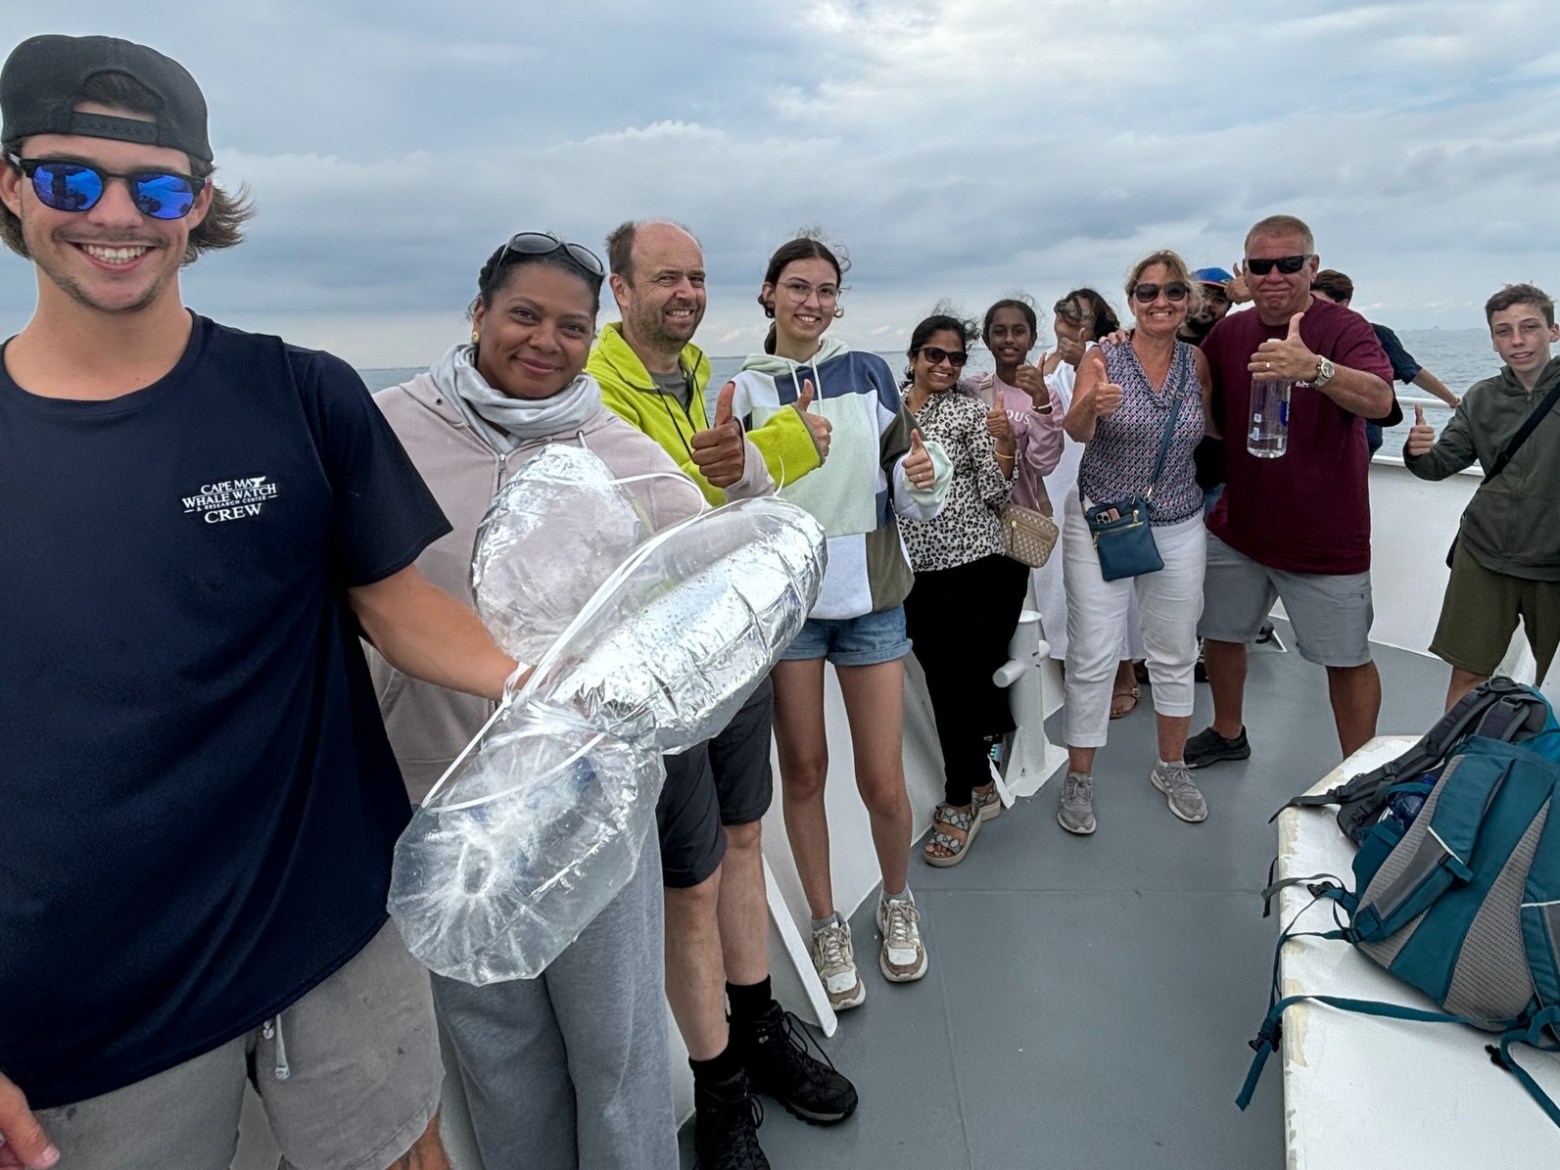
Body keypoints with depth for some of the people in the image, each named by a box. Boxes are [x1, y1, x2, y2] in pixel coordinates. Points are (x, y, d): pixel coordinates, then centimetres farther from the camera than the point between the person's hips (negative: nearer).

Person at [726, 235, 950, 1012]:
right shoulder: (742, 390, 1)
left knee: (882, 780, 2)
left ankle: (897, 902, 32)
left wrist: (925, 478, -13)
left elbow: (908, 496, 9)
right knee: (803, 769, 9)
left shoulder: (869, 374, 4)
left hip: (869, 597, 1)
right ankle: (826, 925, 30)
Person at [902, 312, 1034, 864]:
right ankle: (982, 784, 29)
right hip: (915, 570, 4)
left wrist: (1003, 442, -22)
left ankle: (960, 801, 18)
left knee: (960, 680, 0)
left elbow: (995, 493, -7)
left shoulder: (970, 411, 0)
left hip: (973, 562, -3)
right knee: (945, 682, 9)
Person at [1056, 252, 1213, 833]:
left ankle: (1171, 768, 33)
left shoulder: (1198, 361, 1)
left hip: (1178, 528, 4)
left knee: (1175, 655, 14)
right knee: (1092, 659, -1)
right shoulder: (1104, 358, -9)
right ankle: (1079, 779, 15)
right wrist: (1091, 404, -46)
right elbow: (1076, 431, -25)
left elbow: (1206, 431, 13)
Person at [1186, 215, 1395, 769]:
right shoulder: (1227, 333, 2)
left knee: (1347, 659, 6)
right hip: (1237, 525, 5)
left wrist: (1314, 367, -52)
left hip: (1325, 534, -5)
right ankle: (1227, 733, 41)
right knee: (1220, 634, 18)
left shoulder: (1344, 328, -14)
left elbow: (1380, 400, -34)